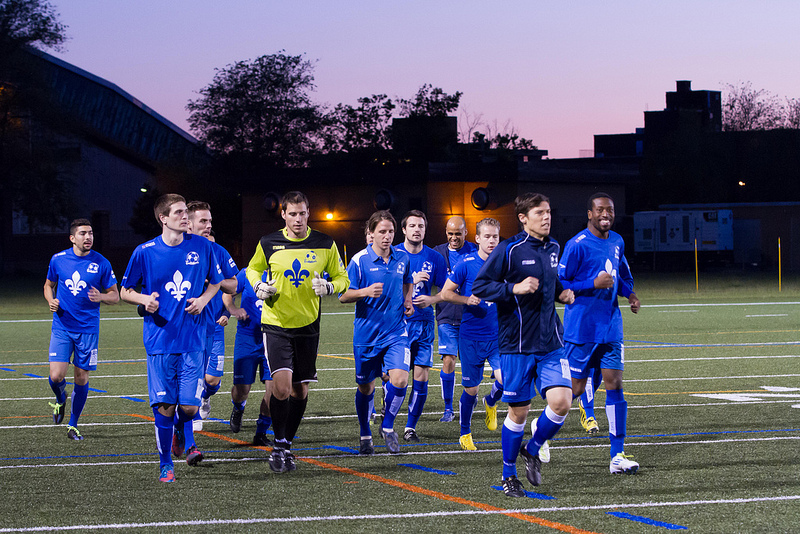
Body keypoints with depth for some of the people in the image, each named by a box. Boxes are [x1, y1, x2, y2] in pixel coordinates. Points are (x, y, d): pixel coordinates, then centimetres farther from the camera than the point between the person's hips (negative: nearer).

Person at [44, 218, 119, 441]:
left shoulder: (101, 264, -4)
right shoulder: (58, 260, 0)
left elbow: (115, 296, 3)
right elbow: (49, 285, 17)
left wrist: (101, 297, -19)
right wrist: (51, 300, -5)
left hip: (88, 328, 0)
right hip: (61, 327, 0)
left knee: (82, 378, 2)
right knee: (56, 375, -11)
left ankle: (73, 425, 20)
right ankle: (60, 399, 25)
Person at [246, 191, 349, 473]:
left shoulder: (325, 245, -1)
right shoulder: (268, 244, -2)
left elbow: (341, 277, 9)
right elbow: (253, 269, 17)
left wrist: (328, 286, -13)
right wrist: (258, 286, -5)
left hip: (307, 326, 2)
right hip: (276, 324, -2)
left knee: (300, 390, 8)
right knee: (282, 385, -17)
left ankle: (286, 446, 25)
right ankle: (279, 445, -2)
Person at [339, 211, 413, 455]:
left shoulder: (402, 257, 3)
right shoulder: (359, 260, -8)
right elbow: (343, 295, -6)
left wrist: (407, 301, 6)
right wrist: (365, 292, -23)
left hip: (396, 332, 2)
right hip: (366, 332, -2)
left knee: (400, 379, -17)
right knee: (365, 388, 9)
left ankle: (388, 426, 7)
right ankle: (365, 435, 30)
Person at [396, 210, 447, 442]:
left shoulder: (434, 258, 5)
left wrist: (431, 300, -9)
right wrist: (411, 281, -15)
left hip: (424, 323, 2)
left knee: (421, 377, -3)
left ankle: (411, 427, 9)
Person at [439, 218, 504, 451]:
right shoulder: (466, 264, -5)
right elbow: (446, 293, 0)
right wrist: (467, 300, -15)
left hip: (499, 336, 2)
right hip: (471, 336, -2)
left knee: (505, 378, -19)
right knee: (470, 390, 4)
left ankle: (491, 402, 16)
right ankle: (465, 434, 26)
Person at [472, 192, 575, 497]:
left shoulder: (553, 248, 11)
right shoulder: (509, 250, -8)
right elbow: (479, 287, -9)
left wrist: (561, 293, 10)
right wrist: (514, 288, -19)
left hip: (551, 343, 5)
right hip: (516, 345, -5)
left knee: (561, 402, -12)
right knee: (519, 412, 2)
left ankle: (533, 451, 15)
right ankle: (509, 475, 21)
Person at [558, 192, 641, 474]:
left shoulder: (617, 242, 10)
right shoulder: (577, 245, -12)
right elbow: (559, 284, -12)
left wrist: (629, 294, 9)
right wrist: (594, 284, -20)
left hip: (611, 326, 6)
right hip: (582, 328, -6)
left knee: (614, 383, -2)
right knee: (576, 387, 0)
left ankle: (617, 456, -3)